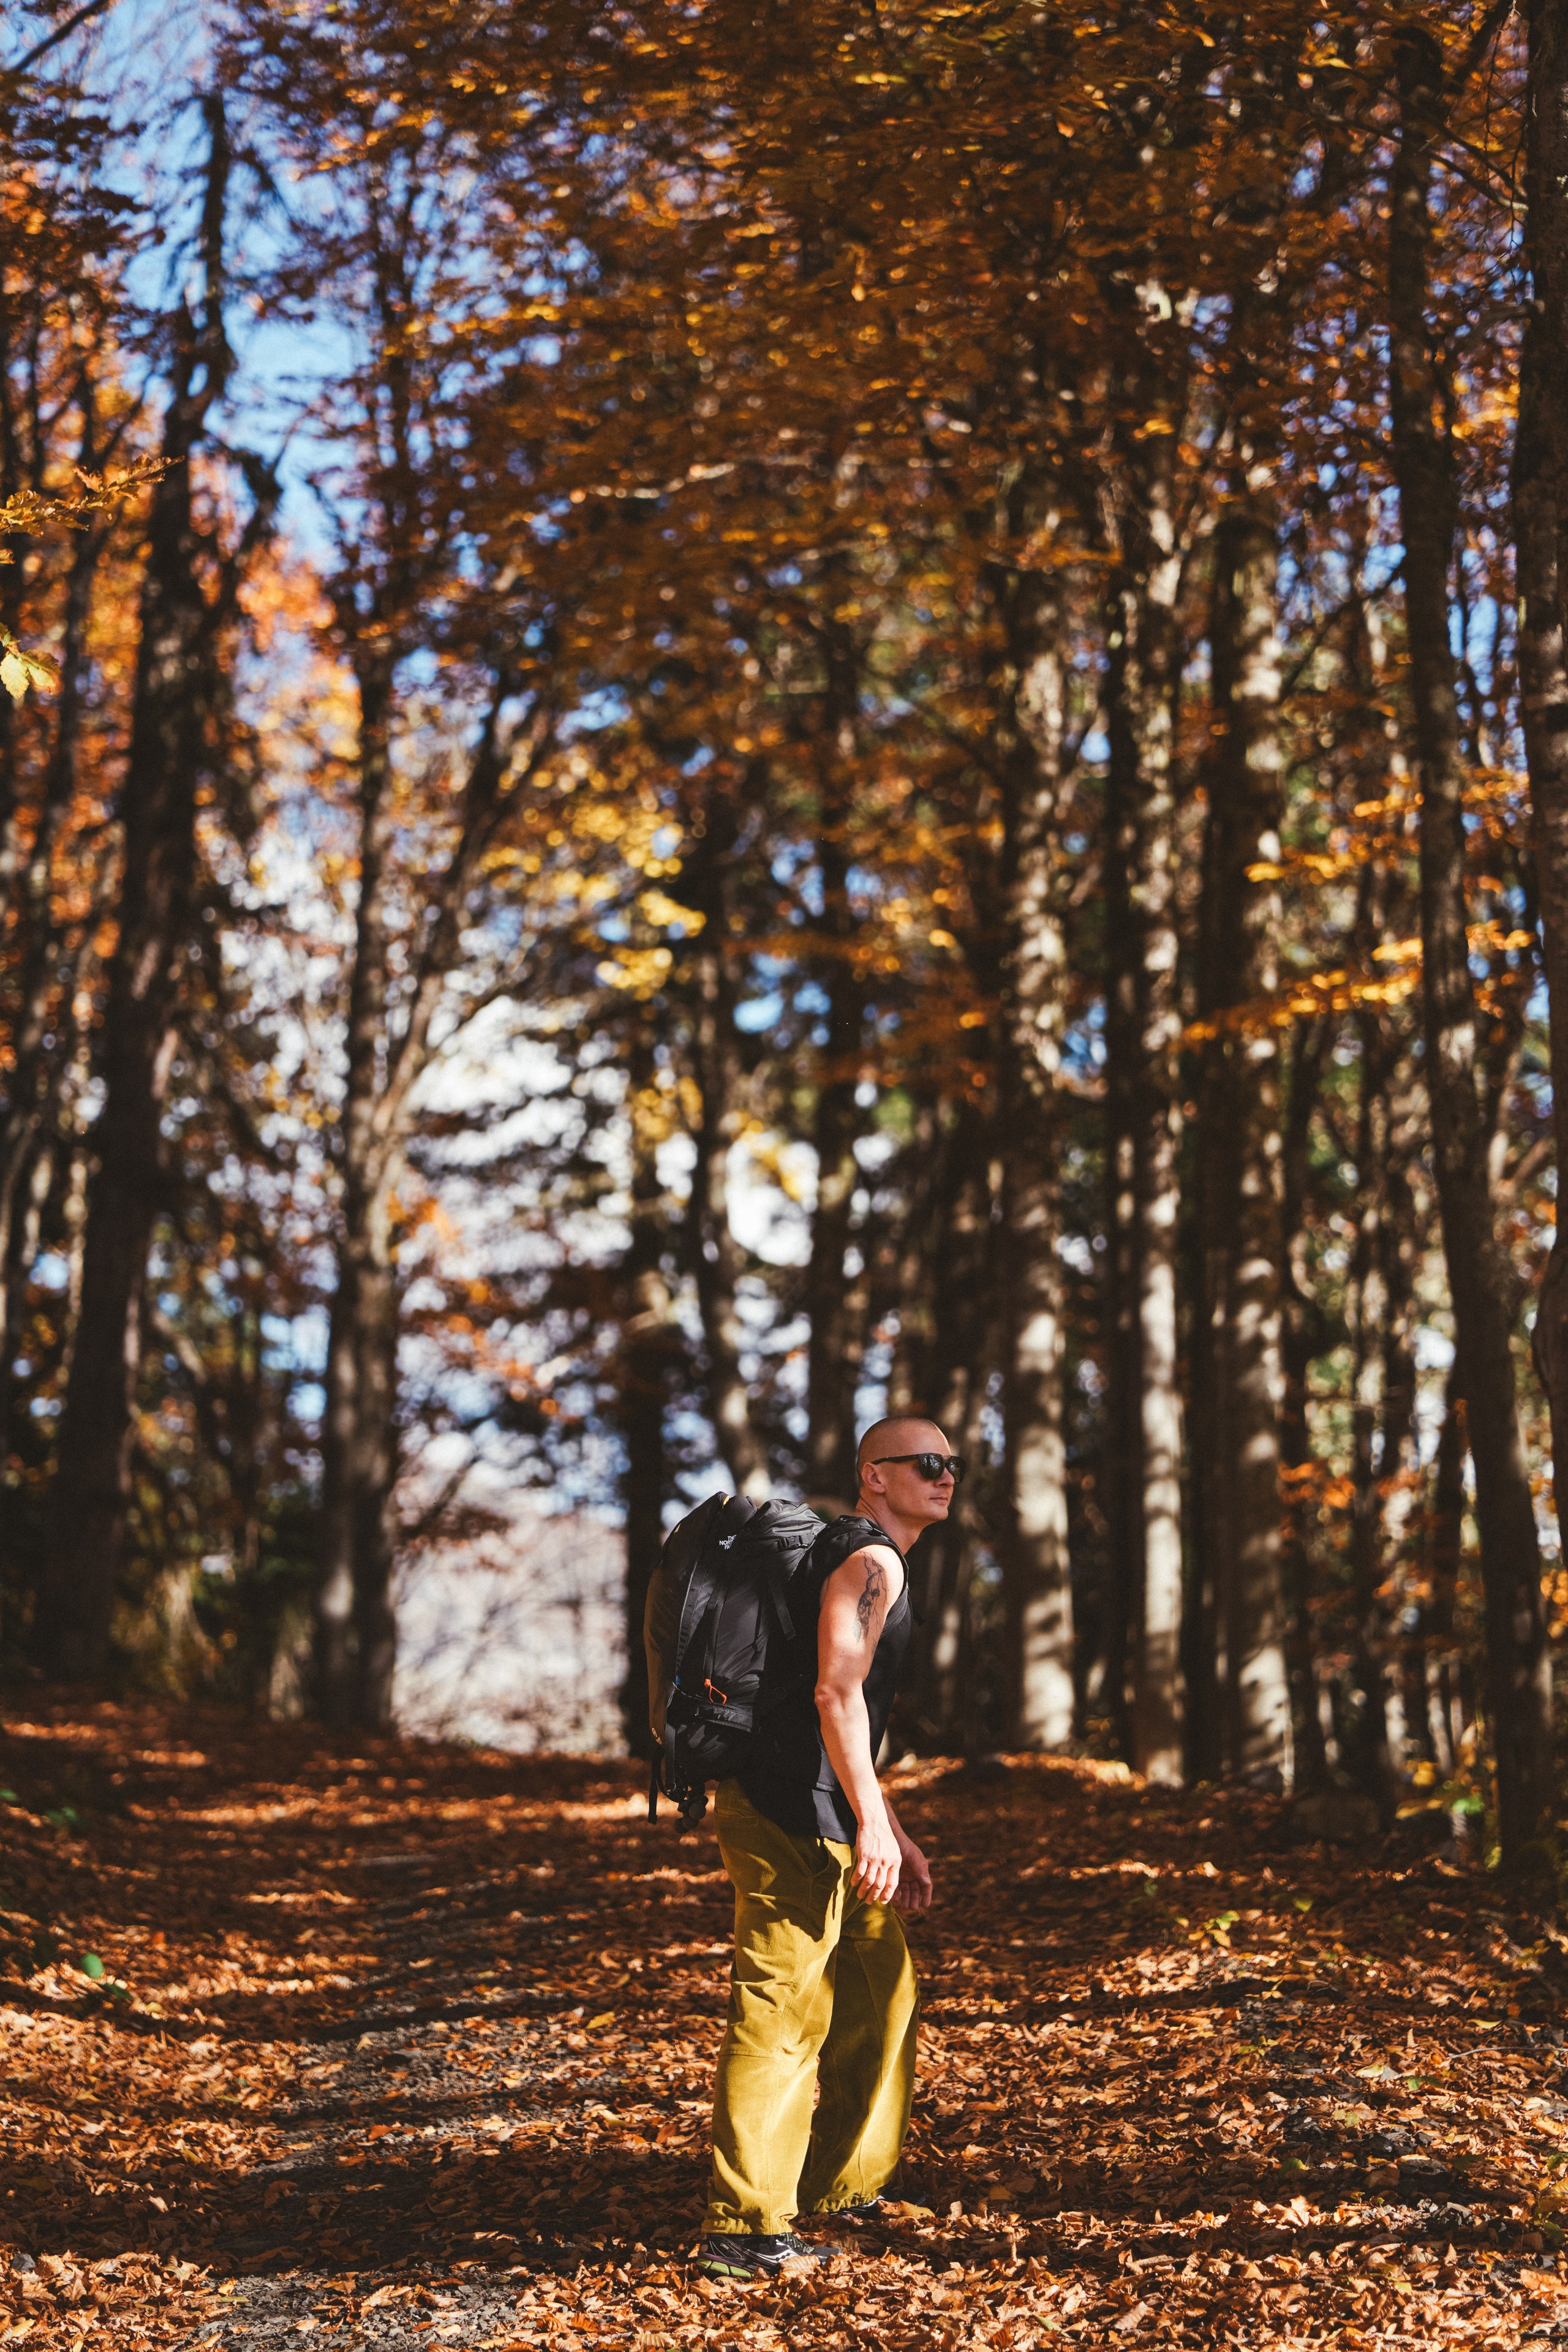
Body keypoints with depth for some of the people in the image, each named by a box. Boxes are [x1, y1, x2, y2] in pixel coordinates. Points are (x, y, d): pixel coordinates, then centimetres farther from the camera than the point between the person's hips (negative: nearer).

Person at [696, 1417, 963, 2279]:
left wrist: (891, 1831, 28)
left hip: (815, 1815, 11)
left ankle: (840, 2185, 29)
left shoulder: (868, 1562, 24)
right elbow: (836, 1694, -22)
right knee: (781, 2014, -10)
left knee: (881, 1987, 18)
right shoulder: (870, 1558, -9)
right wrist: (872, 1823, -27)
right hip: (790, 1816, -11)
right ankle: (743, 2229, -9)